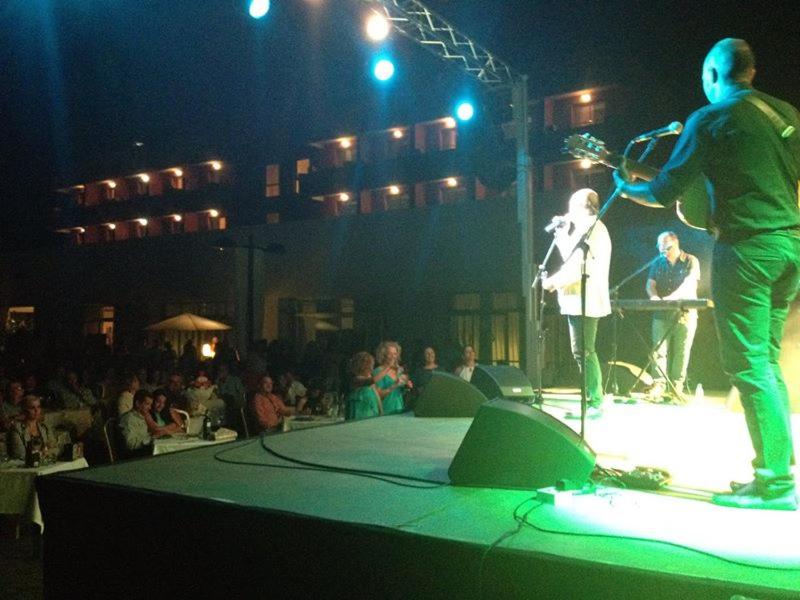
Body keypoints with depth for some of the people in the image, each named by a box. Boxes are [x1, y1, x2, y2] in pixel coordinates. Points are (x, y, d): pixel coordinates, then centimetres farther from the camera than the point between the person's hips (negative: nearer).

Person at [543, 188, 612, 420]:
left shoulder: (591, 228, -11)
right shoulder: (589, 229, 21)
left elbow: (579, 266, -19)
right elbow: (571, 258, 23)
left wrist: (553, 281, -10)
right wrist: (562, 233, 20)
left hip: (585, 301, -10)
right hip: (580, 300, 10)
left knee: (584, 352, -9)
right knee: (582, 352, 11)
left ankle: (594, 403, -5)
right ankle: (592, 400, 16)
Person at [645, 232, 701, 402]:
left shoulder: (691, 261, 0)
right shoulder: (657, 263, 12)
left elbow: (689, 284, -14)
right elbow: (650, 284, 6)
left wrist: (672, 297, -30)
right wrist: (653, 296, -18)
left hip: (685, 313, -3)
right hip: (662, 313, 3)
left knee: (681, 351, -2)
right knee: (659, 350, -4)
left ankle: (676, 387, 2)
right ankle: (658, 385, -2)